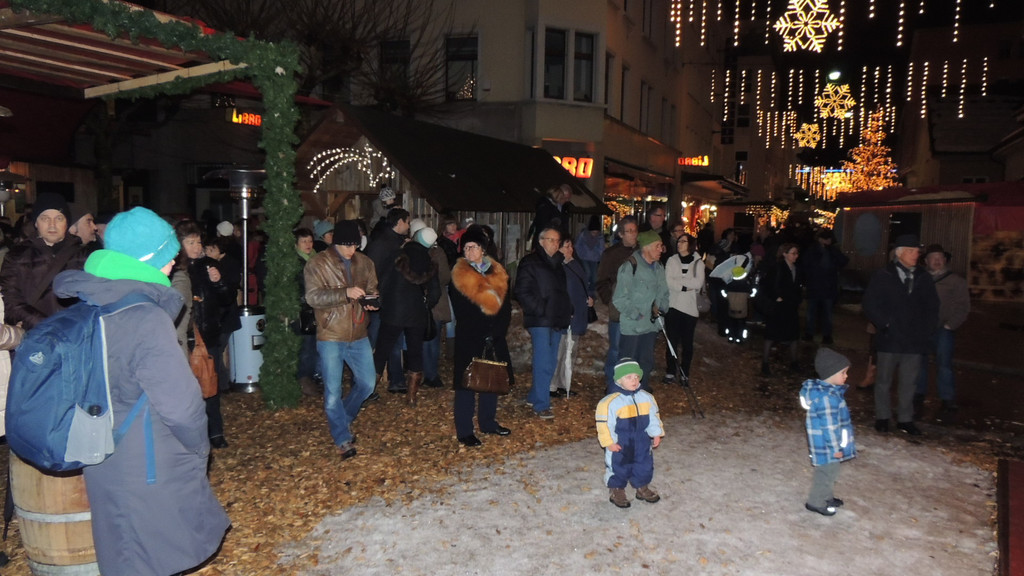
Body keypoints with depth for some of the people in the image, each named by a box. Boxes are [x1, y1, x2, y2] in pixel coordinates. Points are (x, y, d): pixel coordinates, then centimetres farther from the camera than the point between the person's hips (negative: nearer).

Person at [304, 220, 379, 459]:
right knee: (333, 392, 1)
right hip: (331, 337, -4)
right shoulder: (318, 264, -8)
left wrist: (370, 301, -8)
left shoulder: (364, 262, 6)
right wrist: (346, 293, -29)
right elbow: (313, 296, -18)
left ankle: (344, 418, 36)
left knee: (367, 384, 10)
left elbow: (372, 289, 16)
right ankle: (343, 438, 17)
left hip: (358, 336, 4)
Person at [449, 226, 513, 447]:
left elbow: (505, 307, 6)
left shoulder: (498, 274, 8)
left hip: (494, 338, 5)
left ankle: (488, 422, 29)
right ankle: (464, 431, 6)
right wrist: (482, 335, -11)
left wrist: (496, 332, -7)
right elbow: (461, 313, -6)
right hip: (469, 340, -4)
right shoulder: (459, 276, -4)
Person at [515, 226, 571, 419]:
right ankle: (542, 405, -3)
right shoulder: (530, 262, -3)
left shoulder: (560, 263, 18)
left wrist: (567, 311, 10)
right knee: (543, 363, -9)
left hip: (557, 320, 7)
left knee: (550, 362, 11)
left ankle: (534, 397, 25)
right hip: (539, 320, -7)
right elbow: (522, 292, -10)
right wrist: (540, 309, -15)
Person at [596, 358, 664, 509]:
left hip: (642, 441, 5)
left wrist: (657, 433, 4)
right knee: (619, 467, 9)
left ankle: (642, 487, 39)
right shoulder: (611, 401, -21)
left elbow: (654, 416, 9)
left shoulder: (646, 398, -4)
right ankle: (617, 490, 29)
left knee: (644, 464, 17)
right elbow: (604, 423, -16)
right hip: (619, 444, -4)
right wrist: (609, 442, -16)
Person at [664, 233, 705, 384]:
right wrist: (686, 286, -14)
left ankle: (684, 374, 14)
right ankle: (670, 373, 12)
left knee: (687, 343, 5)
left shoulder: (698, 263, 3)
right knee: (672, 341, 2)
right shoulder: (672, 260, 3)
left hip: (690, 307, 0)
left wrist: (678, 280, -12)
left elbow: (698, 283, -11)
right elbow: (668, 281, -9)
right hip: (673, 306, 0)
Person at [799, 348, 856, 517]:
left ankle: (826, 497, 41)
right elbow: (829, 425, -25)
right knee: (827, 472, 5)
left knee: (830, 471, 24)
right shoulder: (826, 397, -29)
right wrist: (835, 448, -18)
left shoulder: (826, 390, 4)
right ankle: (816, 502, 21)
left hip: (828, 444, 10)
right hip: (827, 446, -10)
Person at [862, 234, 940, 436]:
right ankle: (882, 417, 21)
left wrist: (928, 332, 3)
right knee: (884, 380, 8)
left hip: (914, 340, 3)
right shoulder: (882, 277, -4)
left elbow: (932, 307, 12)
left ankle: (905, 419, 19)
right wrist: (884, 324, -11)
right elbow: (869, 304, -4)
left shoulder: (924, 278, 7)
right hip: (890, 339, -3)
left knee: (909, 382, 8)